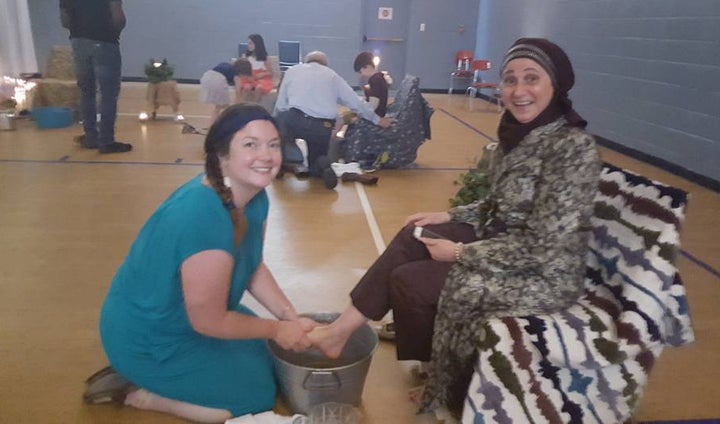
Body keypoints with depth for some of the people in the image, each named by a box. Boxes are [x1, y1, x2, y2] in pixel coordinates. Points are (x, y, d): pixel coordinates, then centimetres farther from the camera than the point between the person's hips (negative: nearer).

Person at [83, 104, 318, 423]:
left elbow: (254, 268, 4)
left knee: (268, 357, 20)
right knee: (259, 393, -1)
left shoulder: (254, 198, -8)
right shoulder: (203, 216, -36)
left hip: (185, 317, 9)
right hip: (148, 340, -8)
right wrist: (276, 330, -14)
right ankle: (137, 392, 7)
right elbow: (209, 321, -27)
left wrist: (292, 318, -7)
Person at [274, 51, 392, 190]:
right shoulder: (332, 75, 25)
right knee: (315, 168, 23)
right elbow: (356, 102, 27)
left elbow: (280, 107, 20)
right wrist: (377, 120, 38)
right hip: (323, 128, 3)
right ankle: (322, 165, -13)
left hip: (295, 121, -2)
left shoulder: (292, 70, 22)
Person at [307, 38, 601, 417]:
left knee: (409, 281, -9)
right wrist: (448, 216, 3)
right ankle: (343, 329, 10)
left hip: (544, 275, -8)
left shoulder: (574, 147, -24)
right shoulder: (519, 133, 2)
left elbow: (541, 247, -26)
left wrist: (460, 252, -19)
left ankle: (438, 387, 16)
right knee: (411, 238, 3)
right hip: (503, 245, 9)